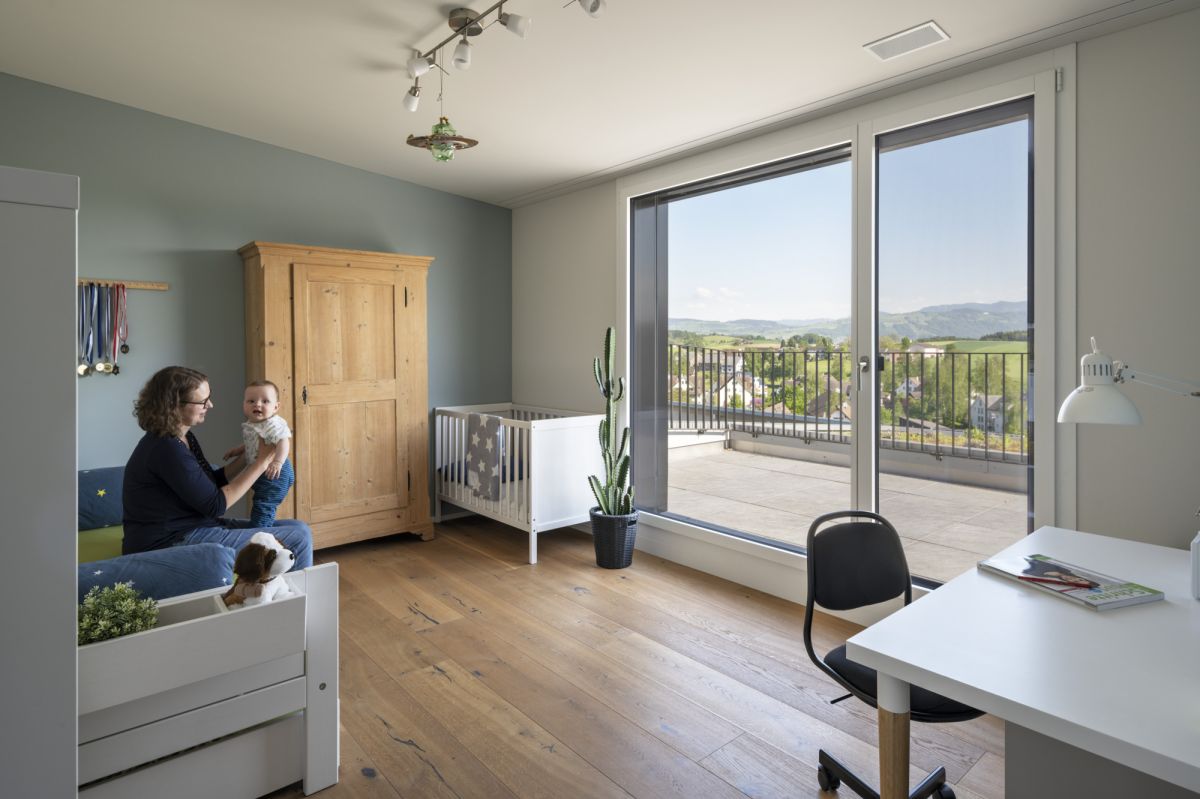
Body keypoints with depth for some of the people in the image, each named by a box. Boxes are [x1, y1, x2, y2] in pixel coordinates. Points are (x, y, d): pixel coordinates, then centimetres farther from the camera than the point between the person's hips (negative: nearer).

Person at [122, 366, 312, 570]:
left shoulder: (183, 438, 9)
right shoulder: (166, 448, -21)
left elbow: (212, 483, 15)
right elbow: (215, 505, -18)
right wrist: (262, 462, -14)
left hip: (197, 526, 10)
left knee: (297, 528, 5)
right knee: (298, 539, -17)